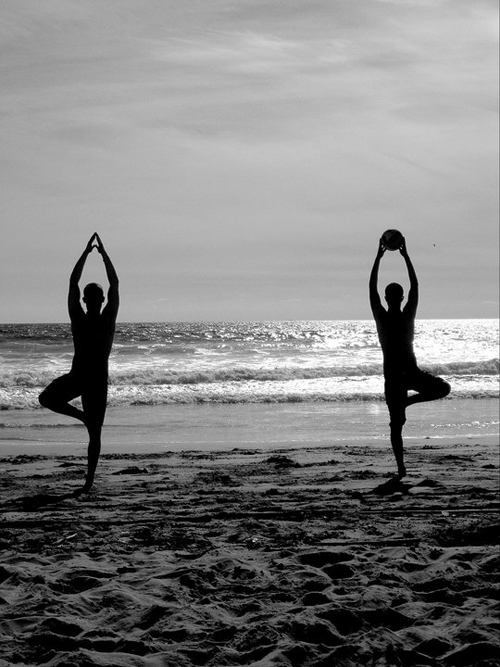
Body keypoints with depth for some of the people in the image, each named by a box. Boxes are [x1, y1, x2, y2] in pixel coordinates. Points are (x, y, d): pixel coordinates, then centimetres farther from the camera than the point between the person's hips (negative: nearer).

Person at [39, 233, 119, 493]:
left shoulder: (108, 318, -1)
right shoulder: (77, 318, 2)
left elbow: (114, 283, -1)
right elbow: (73, 281, 2)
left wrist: (103, 252, 0)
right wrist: (87, 251, 3)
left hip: (98, 379, -1)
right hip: (76, 375, 1)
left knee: (94, 433, -2)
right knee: (46, 398, -16)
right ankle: (82, 415, 1)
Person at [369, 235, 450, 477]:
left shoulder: (408, 315, 4)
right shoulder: (381, 317, 0)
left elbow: (415, 286, 2)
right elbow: (372, 288, -4)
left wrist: (406, 256, 1)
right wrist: (379, 257, -5)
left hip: (411, 371, 1)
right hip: (392, 374, -1)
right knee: (396, 423, 0)